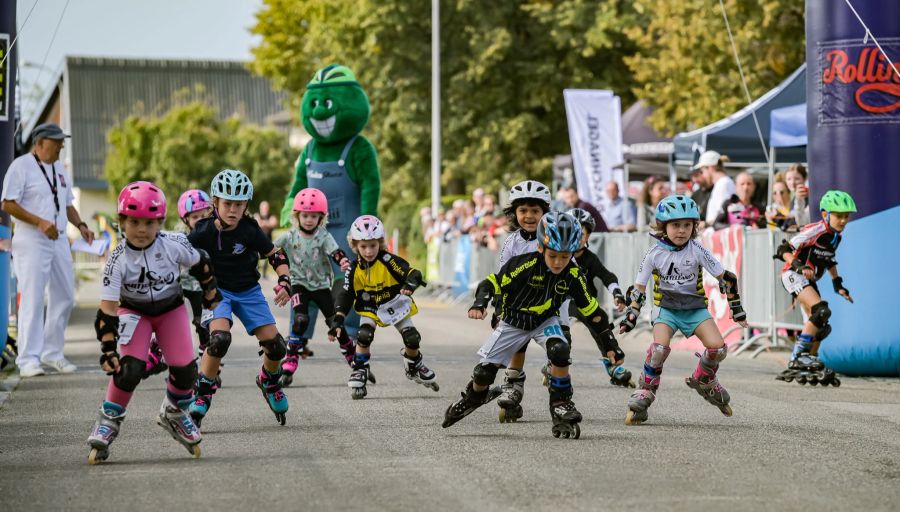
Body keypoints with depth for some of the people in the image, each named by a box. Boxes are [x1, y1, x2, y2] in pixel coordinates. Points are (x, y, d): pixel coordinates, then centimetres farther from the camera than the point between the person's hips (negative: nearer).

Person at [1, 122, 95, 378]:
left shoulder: (59, 169, 16)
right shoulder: (21, 166, -8)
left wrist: (80, 225, 6)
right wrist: (40, 222, -22)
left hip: (59, 240, 8)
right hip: (31, 242, -8)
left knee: (65, 297, 8)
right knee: (32, 299, -9)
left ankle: (52, 353, 19)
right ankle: (28, 359, -6)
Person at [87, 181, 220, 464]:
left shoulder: (174, 245, -23)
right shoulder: (118, 260, -26)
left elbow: (200, 264, -1)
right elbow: (107, 310, -26)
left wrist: (212, 296, 10)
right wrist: (108, 349, -32)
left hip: (170, 308, 2)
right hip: (133, 311, -2)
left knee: (185, 369, -10)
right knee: (129, 368, -24)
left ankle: (174, 414, 21)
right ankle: (108, 420, -4)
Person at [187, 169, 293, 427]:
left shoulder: (250, 230, -14)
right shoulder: (204, 232, -17)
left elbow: (276, 255, -1)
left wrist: (284, 282, -14)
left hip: (248, 291, 2)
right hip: (217, 290, -2)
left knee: (275, 345, -6)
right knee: (219, 338, -30)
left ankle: (269, 381, 28)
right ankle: (202, 394, -15)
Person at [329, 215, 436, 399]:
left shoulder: (388, 261, -23)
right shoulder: (354, 269, -14)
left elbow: (413, 273, -30)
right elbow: (346, 296, -9)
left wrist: (410, 284, -54)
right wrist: (337, 320, -19)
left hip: (395, 305, -1)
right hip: (370, 309, 1)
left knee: (412, 339, -4)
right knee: (364, 336, -24)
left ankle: (414, 367, 27)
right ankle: (359, 372, -8)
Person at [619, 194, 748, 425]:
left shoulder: (697, 251, -10)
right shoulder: (655, 254, -9)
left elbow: (725, 278, -3)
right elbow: (638, 288, 0)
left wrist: (736, 309, -1)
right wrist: (630, 317, -5)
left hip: (695, 307, 1)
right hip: (666, 308, -1)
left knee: (717, 348, -18)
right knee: (660, 347, -29)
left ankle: (704, 381, 15)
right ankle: (643, 395, -14)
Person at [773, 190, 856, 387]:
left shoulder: (836, 236, 7)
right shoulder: (814, 231, -19)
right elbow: (784, 250, -20)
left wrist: (838, 284, 19)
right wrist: (799, 266, -35)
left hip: (809, 280, 9)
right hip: (793, 276, -9)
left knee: (820, 326, 6)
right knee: (821, 311, -27)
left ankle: (800, 368, 16)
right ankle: (798, 356, -22)